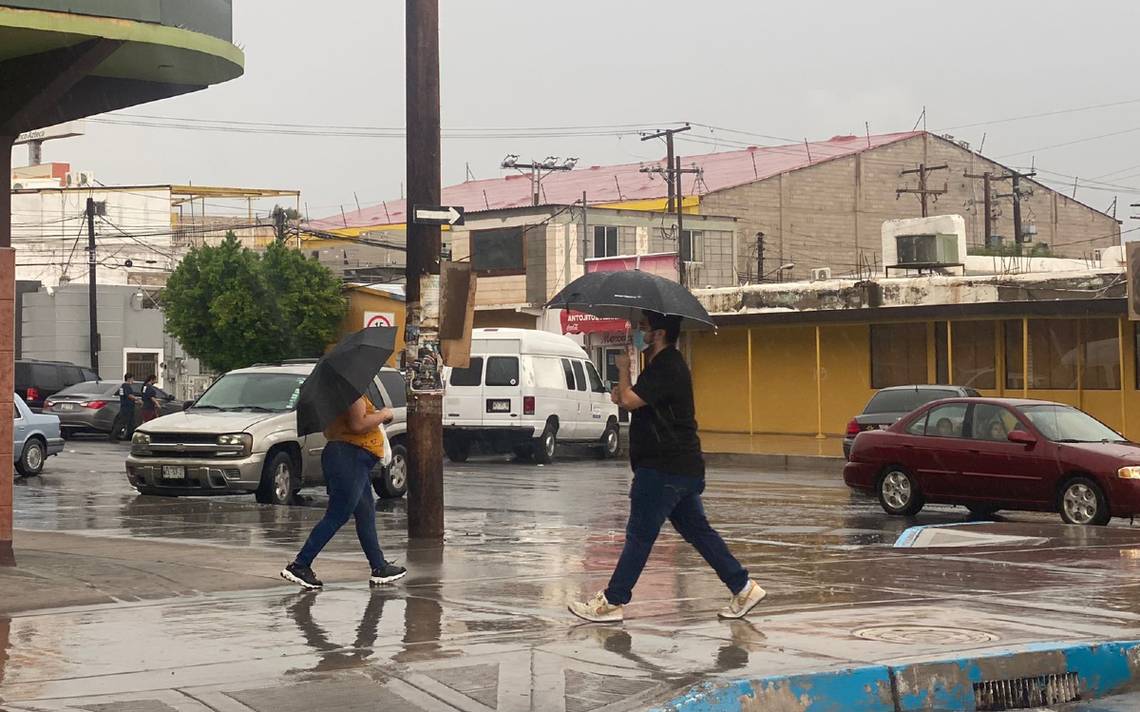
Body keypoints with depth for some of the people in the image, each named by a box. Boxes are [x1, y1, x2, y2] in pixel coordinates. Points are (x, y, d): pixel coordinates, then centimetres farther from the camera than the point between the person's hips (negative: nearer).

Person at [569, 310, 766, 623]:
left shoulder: (666, 368, -18)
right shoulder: (666, 364, 16)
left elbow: (630, 400, -26)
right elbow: (639, 403, 25)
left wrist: (623, 368, -8)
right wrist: (623, 395, 4)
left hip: (664, 469, -11)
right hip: (685, 466, 11)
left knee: (639, 535, -4)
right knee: (697, 530, 13)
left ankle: (612, 602, 3)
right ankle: (743, 588, 14)